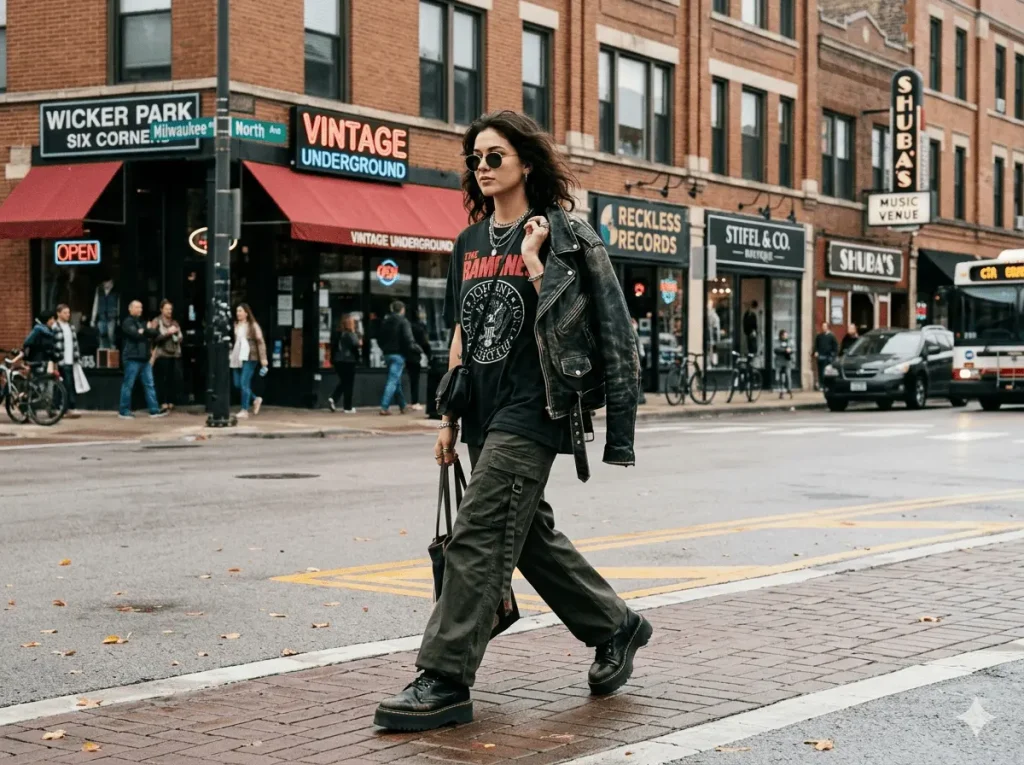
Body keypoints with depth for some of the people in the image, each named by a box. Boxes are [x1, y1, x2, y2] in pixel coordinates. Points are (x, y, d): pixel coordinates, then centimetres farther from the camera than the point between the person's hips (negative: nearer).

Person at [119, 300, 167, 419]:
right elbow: (136, 334, -20)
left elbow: (156, 333, 12)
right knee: (128, 385, -3)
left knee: (149, 384, 4)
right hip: (132, 358, -8)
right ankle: (124, 411, 3)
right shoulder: (127, 322, -4)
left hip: (144, 358, 8)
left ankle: (154, 410, 4)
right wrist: (147, 330, -2)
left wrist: (144, 331, -6)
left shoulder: (142, 322, 21)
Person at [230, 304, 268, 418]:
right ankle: (256, 399, 25)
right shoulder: (235, 325, 11)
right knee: (237, 384, 5)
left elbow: (261, 342, -6)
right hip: (237, 358, 6)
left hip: (249, 358, -6)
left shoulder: (253, 326, -3)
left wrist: (263, 359, -11)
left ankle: (244, 410, -2)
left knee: (244, 383, -9)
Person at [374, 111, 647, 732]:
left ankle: (445, 682, -12)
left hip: (532, 408, -8)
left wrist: (533, 261, -17)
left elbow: (567, 325, -13)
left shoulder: (559, 234, -5)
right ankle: (617, 627, 31)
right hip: (485, 411, 8)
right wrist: (449, 417, 15)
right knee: (530, 534, 14)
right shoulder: (470, 243, 15)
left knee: (478, 536, -13)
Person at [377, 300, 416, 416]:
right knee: (393, 381, -9)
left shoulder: (385, 321, 12)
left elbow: (379, 338, 14)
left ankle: (402, 406, 26)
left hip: (387, 354, 7)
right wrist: (410, 347, 0)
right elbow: (408, 338, -17)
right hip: (398, 354, -7)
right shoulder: (403, 321, -9)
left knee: (396, 380, 17)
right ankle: (384, 407, -17)